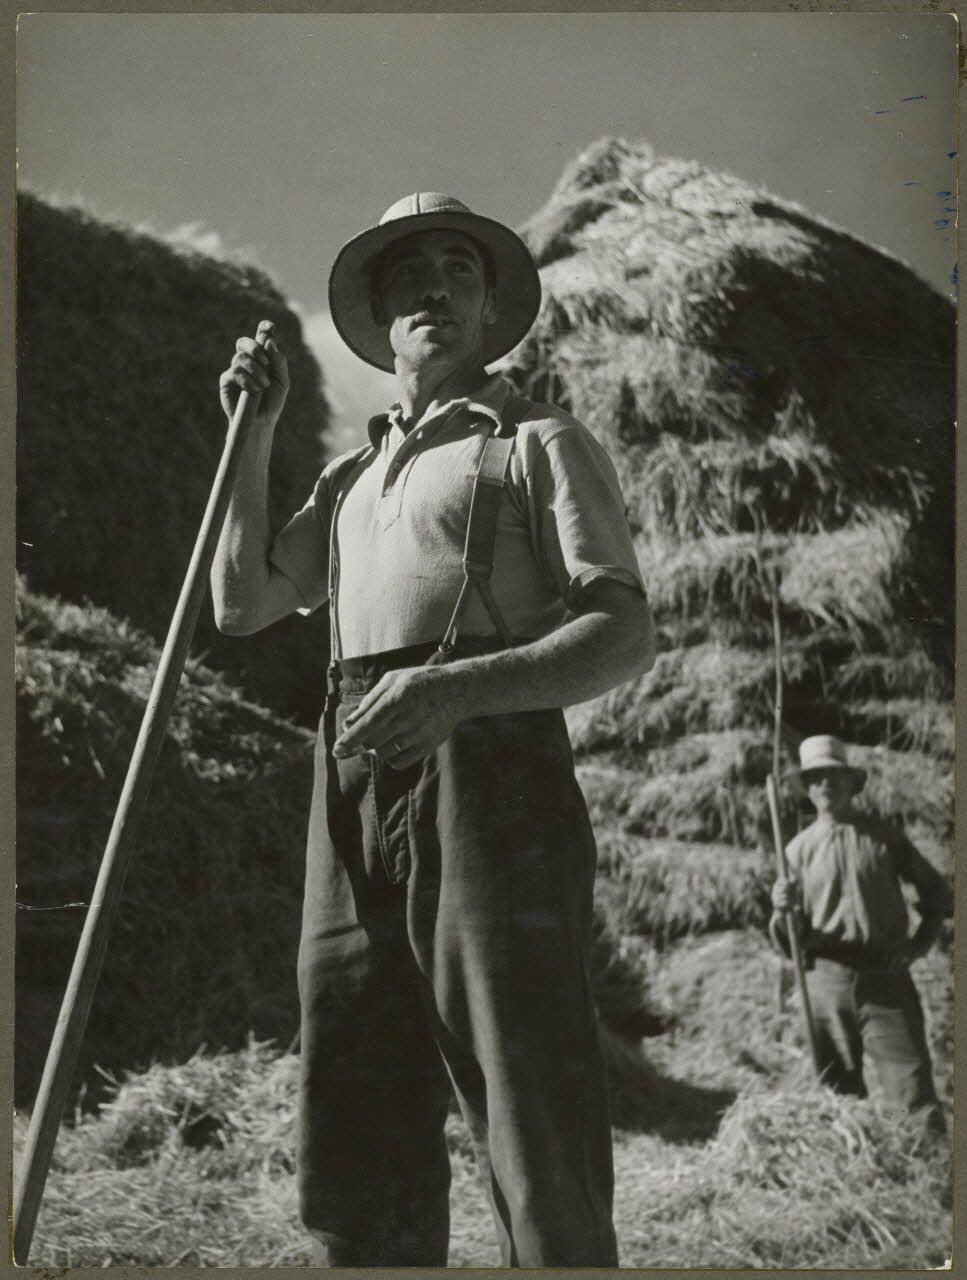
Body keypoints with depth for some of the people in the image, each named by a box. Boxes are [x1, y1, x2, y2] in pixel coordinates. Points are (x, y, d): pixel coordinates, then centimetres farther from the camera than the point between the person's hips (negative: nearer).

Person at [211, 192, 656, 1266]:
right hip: (354, 788, 6)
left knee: (533, 1143, -9)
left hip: (489, 769, -5)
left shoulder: (540, 443, 11)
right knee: (352, 1152, 5)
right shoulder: (349, 477, 29)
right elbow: (240, 603, 25)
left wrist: (462, 685, -21)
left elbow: (626, 633, -3)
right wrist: (255, 434, 18)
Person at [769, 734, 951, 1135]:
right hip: (826, 981, 1)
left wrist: (920, 943, 5)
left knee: (913, 1093, -5)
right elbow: (788, 943, 4)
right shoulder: (799, 849, 6)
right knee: (838, 1094, 10)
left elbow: (936, 891, 16)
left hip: (886, 981, -1)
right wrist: (783, 911, -17)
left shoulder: (883, 836, 5)